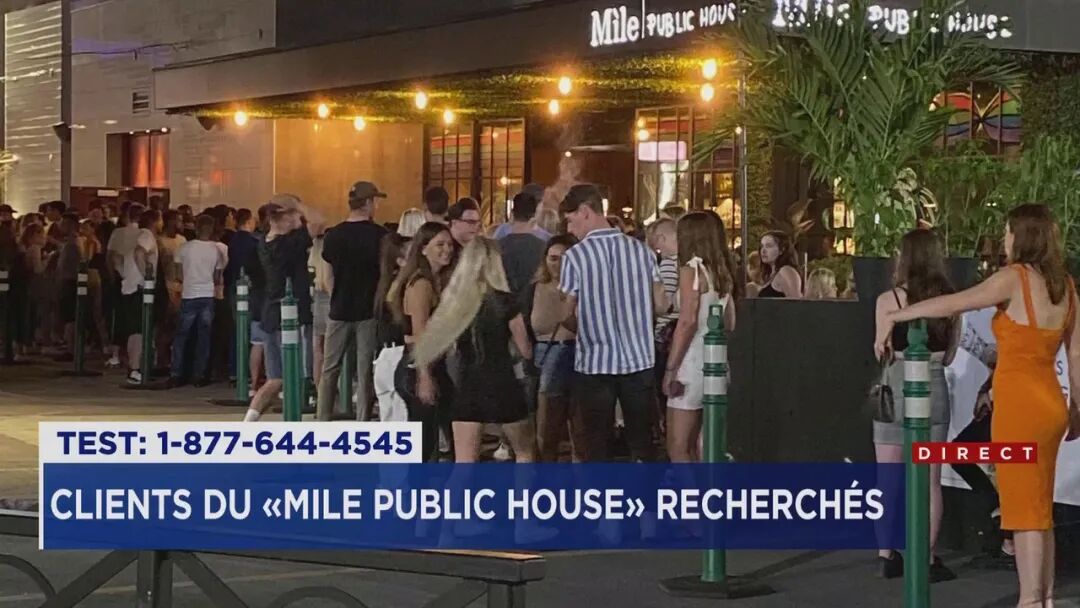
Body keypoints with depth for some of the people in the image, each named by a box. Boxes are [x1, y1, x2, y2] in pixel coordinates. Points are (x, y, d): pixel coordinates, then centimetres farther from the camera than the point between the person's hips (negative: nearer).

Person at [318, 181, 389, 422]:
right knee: (365, 372, 2)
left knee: (330, 370, 10)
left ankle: (322, 423, 9)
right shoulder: (379, 235, -10)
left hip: (340, 310, 2)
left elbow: (329, 273, 10)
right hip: (369, 311, -2)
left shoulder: (333, 235, 0)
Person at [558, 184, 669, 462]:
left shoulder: (576, 256, -10)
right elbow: (661, 305, 5)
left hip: (596, 364, -3)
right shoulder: (641, 250, 0)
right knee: (642, 441, 10)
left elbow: (565, 314, -6)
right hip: (639, 360, 3)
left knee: (596, 444, 6)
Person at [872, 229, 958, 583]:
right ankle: (928, 560, 6)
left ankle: (886, 556, 12)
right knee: (930, 482, 6)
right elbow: (949, 356, 8)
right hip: (934, 390, 2)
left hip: (896, 389, -2)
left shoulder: (889, 301, -9)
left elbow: (882, 354, -8)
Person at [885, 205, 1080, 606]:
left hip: (1020, 406, -7)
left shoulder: (1015, 278, -11)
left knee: (1024, 510, -2)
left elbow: (952, 305, -7)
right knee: (1039, 509, 15)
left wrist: (897, 315, 5)